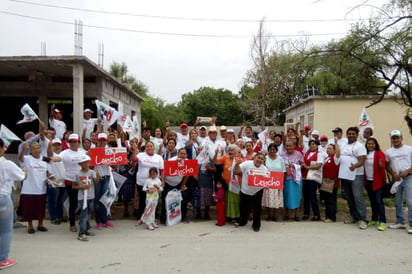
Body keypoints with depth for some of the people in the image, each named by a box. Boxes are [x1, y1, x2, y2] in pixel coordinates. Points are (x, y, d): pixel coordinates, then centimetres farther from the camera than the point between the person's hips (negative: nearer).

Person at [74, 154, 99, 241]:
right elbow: (74, 186, 0)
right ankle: (81, 234, -6)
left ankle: (86, 230, 31)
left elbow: (96, 182, -17)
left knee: (88, 214, 16)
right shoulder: (78, 174, -5)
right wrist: (82, 187, -15)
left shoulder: (92, 172, -3)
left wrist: (97, 176, -37)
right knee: (84, 214, -9)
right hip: (82, 197, -3)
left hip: (91, 196, 4)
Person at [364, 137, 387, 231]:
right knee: (372, 201, 14)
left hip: (377, 181, -6)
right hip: (368, 181, 6)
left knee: (378, 201, -8)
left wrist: (381, 165, -37)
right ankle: (374, 219, 25)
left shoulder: (379, 153, -8)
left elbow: (382, 166, -16)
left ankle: (383, 221, -4)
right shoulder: (365, 154, 8)